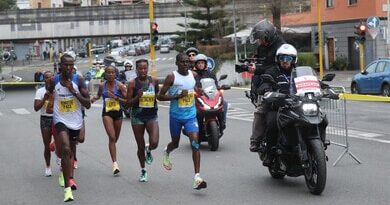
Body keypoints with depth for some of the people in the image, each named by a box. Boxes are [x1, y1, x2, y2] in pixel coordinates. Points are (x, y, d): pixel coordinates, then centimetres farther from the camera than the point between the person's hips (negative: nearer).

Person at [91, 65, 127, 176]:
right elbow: (99, 95, 19)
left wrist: (116, 97, -22)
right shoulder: (102, 85, -2)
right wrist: (94, 98, -3)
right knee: (112, 137, -16)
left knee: (115, 138, 16)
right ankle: (115, 163, -18)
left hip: (118, 112, 1)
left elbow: (127, 100, -10)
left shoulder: (119, 85, -9)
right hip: (107, 113, -1)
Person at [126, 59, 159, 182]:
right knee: (140, 146, 8)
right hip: (137, 117, -1)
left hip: (151, 116, 1)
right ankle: (143, 171, 27)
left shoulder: (153, 81, 1)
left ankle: (148, 150, 19)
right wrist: (137, 97, -21)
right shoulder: (133, 83, -5)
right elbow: (128, 102, -5)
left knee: (154, 143, -19)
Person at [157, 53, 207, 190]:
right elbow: (160, 96, -12)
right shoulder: (172, 77, -10)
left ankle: (197, 178, -18)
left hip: (191, 115, 2)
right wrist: (178, 96, -21)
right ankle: (167, 152, 55)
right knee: (175, 143, 16)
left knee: (195, 144, -15)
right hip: (176, 116, -2)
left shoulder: (193, 75, 3)